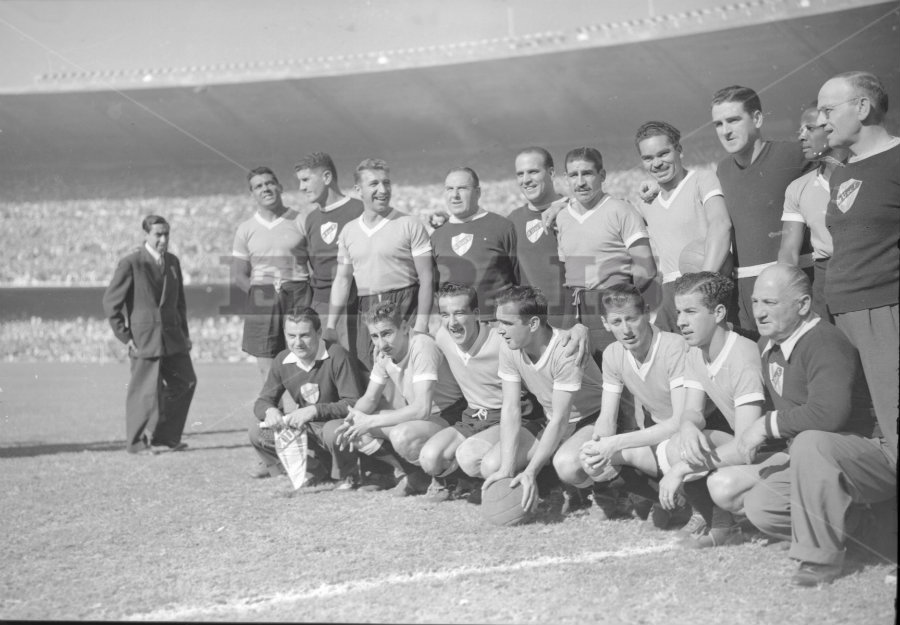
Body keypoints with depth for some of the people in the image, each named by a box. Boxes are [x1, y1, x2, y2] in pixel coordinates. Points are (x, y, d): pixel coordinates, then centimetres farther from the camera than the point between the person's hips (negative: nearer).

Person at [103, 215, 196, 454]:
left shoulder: (172, 262, 11)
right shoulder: (130, 264, -8)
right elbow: (110, 302, -6)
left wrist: (184, 333, 12)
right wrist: (124, 336, -9)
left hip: (173, 336, 7)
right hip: (144, 339, -6)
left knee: (185, 382, 5)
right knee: (146, 390, -3)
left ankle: (165, 437, 16)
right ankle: (138, 442, 12)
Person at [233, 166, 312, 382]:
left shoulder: (301, 222, 4)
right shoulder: (245, 229, 10)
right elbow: (238, 275, 12)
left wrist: (307, 293, -6)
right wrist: (262, 295, -1)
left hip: (298, 296, -2)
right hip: (261, 299, 2)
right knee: (267, 367, 0)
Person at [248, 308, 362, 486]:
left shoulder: (336, 355, -21)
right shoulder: (282, 361, -3)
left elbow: (353, 403, -24)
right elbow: (263, 401, 4)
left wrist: (315, 410, -34)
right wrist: (270, 410, -22)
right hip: (305, 428, 5)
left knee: (335, 430, -39)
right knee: (256, 428, -9)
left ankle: (346, 475, -6)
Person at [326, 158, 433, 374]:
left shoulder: (410, 226, -2)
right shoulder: (349, 231, 12)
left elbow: (426, 278, -4)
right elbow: (342, 280, 15)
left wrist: (422, 323, -13)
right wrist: (330, 327, 9)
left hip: (405, 309, -4)